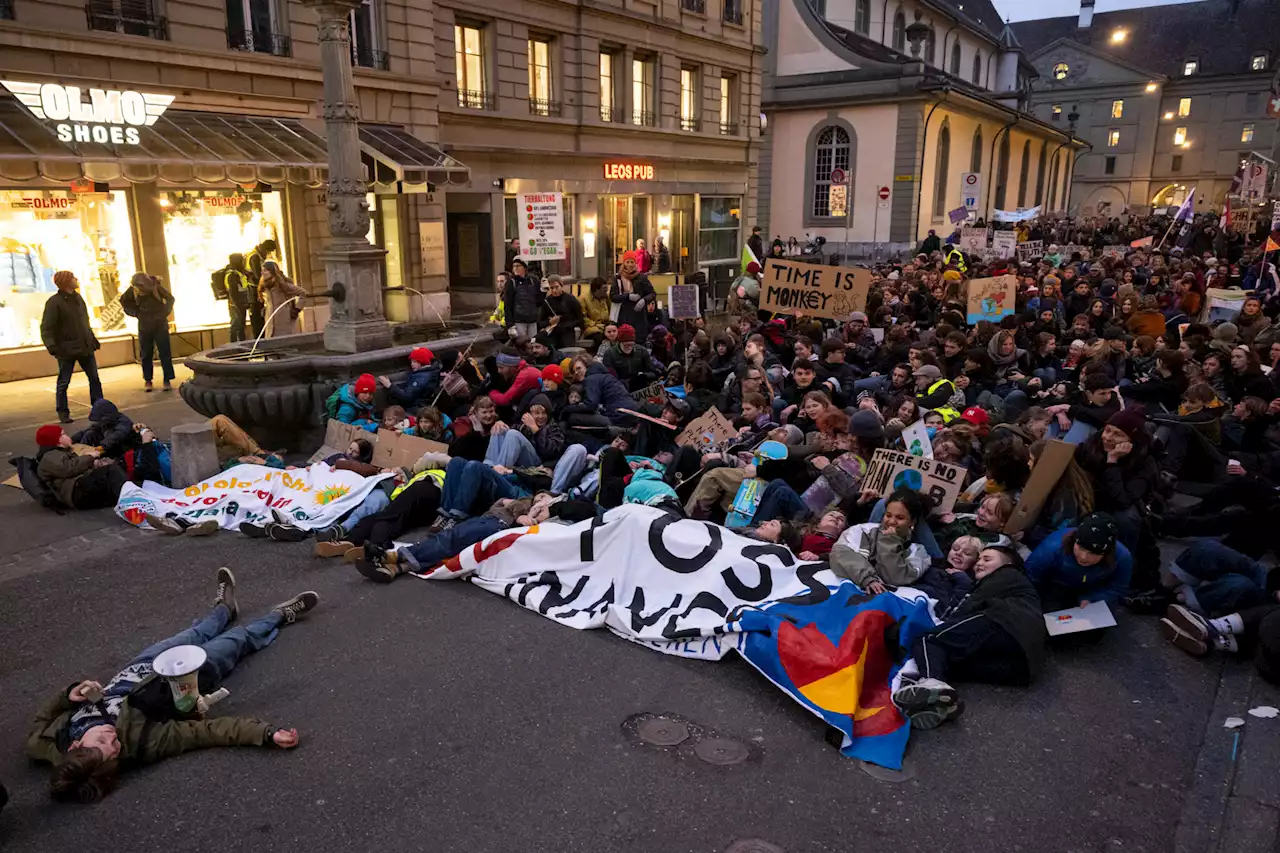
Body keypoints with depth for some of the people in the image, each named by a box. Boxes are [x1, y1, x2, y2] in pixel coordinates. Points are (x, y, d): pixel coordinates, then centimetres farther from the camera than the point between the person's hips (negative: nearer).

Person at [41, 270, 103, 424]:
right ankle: (63, 413, 14)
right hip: (67, 349, -6)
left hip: (85, 347, 6)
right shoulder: (54, 302, -13)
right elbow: (46, 328, -17)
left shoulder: (78, 298, 9)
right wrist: (51, 346, -27)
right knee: (63, 383, 4)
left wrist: (93, 339, 19)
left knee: (94, 378, 10)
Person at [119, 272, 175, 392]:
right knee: (146, 354, 4)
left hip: (160, 324, -2)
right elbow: (124, 301, 6)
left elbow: (170, 298, -2)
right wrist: (136, 313, -1)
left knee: (165, 353, -3)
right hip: (144, 326, 2)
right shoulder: (133, 290, -9)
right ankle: (147, 381, 11)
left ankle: (167, 380, 1)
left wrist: (164, 312, -6)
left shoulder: (156, 286, -14)